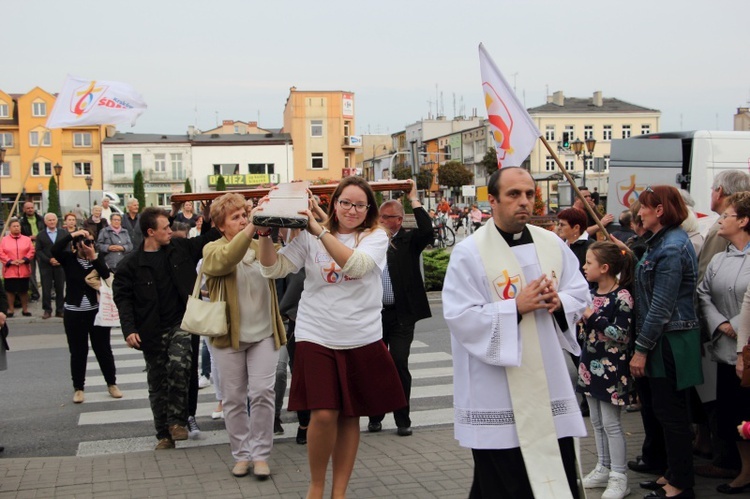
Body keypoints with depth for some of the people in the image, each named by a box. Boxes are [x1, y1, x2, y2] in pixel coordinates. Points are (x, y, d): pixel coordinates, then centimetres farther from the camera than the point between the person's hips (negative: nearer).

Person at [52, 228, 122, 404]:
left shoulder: (98, 258, 2)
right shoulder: (68, 259, -3)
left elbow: (106, 274, -15)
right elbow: (55, 249, -23)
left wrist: (93, 257, -23)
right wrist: (73, 234, -21)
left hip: (97, 311, 1)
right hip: (74, 313, -1)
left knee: (103, 349, 9)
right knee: (78, 351, 7)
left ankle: (111, 384, 22)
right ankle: (78, 388, 20)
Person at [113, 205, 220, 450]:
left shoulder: (180, 248, 4)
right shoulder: (131, 264, -5)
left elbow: (207, 240, 13)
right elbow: (122, 297, -6)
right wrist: (129, 329, -17)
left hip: (181, 322, 1)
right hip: (153, 332, -1)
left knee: (179, 365, -23)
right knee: (157, 383, 6)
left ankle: (177, 420, -7)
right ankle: (164, 435, 17)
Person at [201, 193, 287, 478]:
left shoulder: (261, 246, 9)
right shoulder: (213, 249, 0)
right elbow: (224, 260, -24)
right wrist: (250, 230, -36)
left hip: (264, 334, 1)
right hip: (229, 336, -1)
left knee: (262, 393, -3)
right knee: (234, 398, 6)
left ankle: (261, 455, 8)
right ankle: (241, 454, 19)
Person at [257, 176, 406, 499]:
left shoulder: (376, 236, 0)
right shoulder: (309, 237, 2)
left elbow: (357, 265, -20)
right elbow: (273, 269, -2)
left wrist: (320, 231, -25)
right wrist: (265, 234, -18)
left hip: (363, 340, 1)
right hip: (317, 337, -1)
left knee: (349, 417, 8)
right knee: (323, 415, -11)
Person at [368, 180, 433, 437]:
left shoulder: (409, 241, 0)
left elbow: (427, 230, -16)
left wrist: (414, 200, -12)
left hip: (401, 314, -3)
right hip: (373, 313, 3)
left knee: (399, 364, -6)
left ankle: (402, 419, 7)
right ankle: (375, 416, 25)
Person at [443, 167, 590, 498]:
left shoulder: (553, 245, 6)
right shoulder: (469, 253, -11)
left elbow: (581, 294, 12)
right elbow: (460, 317, -16)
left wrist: (559, 302, -10)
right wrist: (516, 307, -21)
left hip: (550, 385, 5)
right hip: (498, 395, -5)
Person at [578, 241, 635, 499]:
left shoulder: (622, 296, -15)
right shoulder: (591, 293, 7)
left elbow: (622, 335, -20)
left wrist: (592, 316, -21)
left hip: (611, 367, -8)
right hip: (591, 364, 8)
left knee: (611, 423, -1)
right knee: (597, 422, 15)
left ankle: (619, 477, 9)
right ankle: (603, 469, 27)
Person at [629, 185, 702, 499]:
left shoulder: (671, 248, -19)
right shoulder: (664, 241, 13)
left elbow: (661, 307, -22)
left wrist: (641, 349, -18)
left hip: (671, 341, -10)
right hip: (665, 340, 10)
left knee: (671, 412, 0)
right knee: (666, 409, 17)